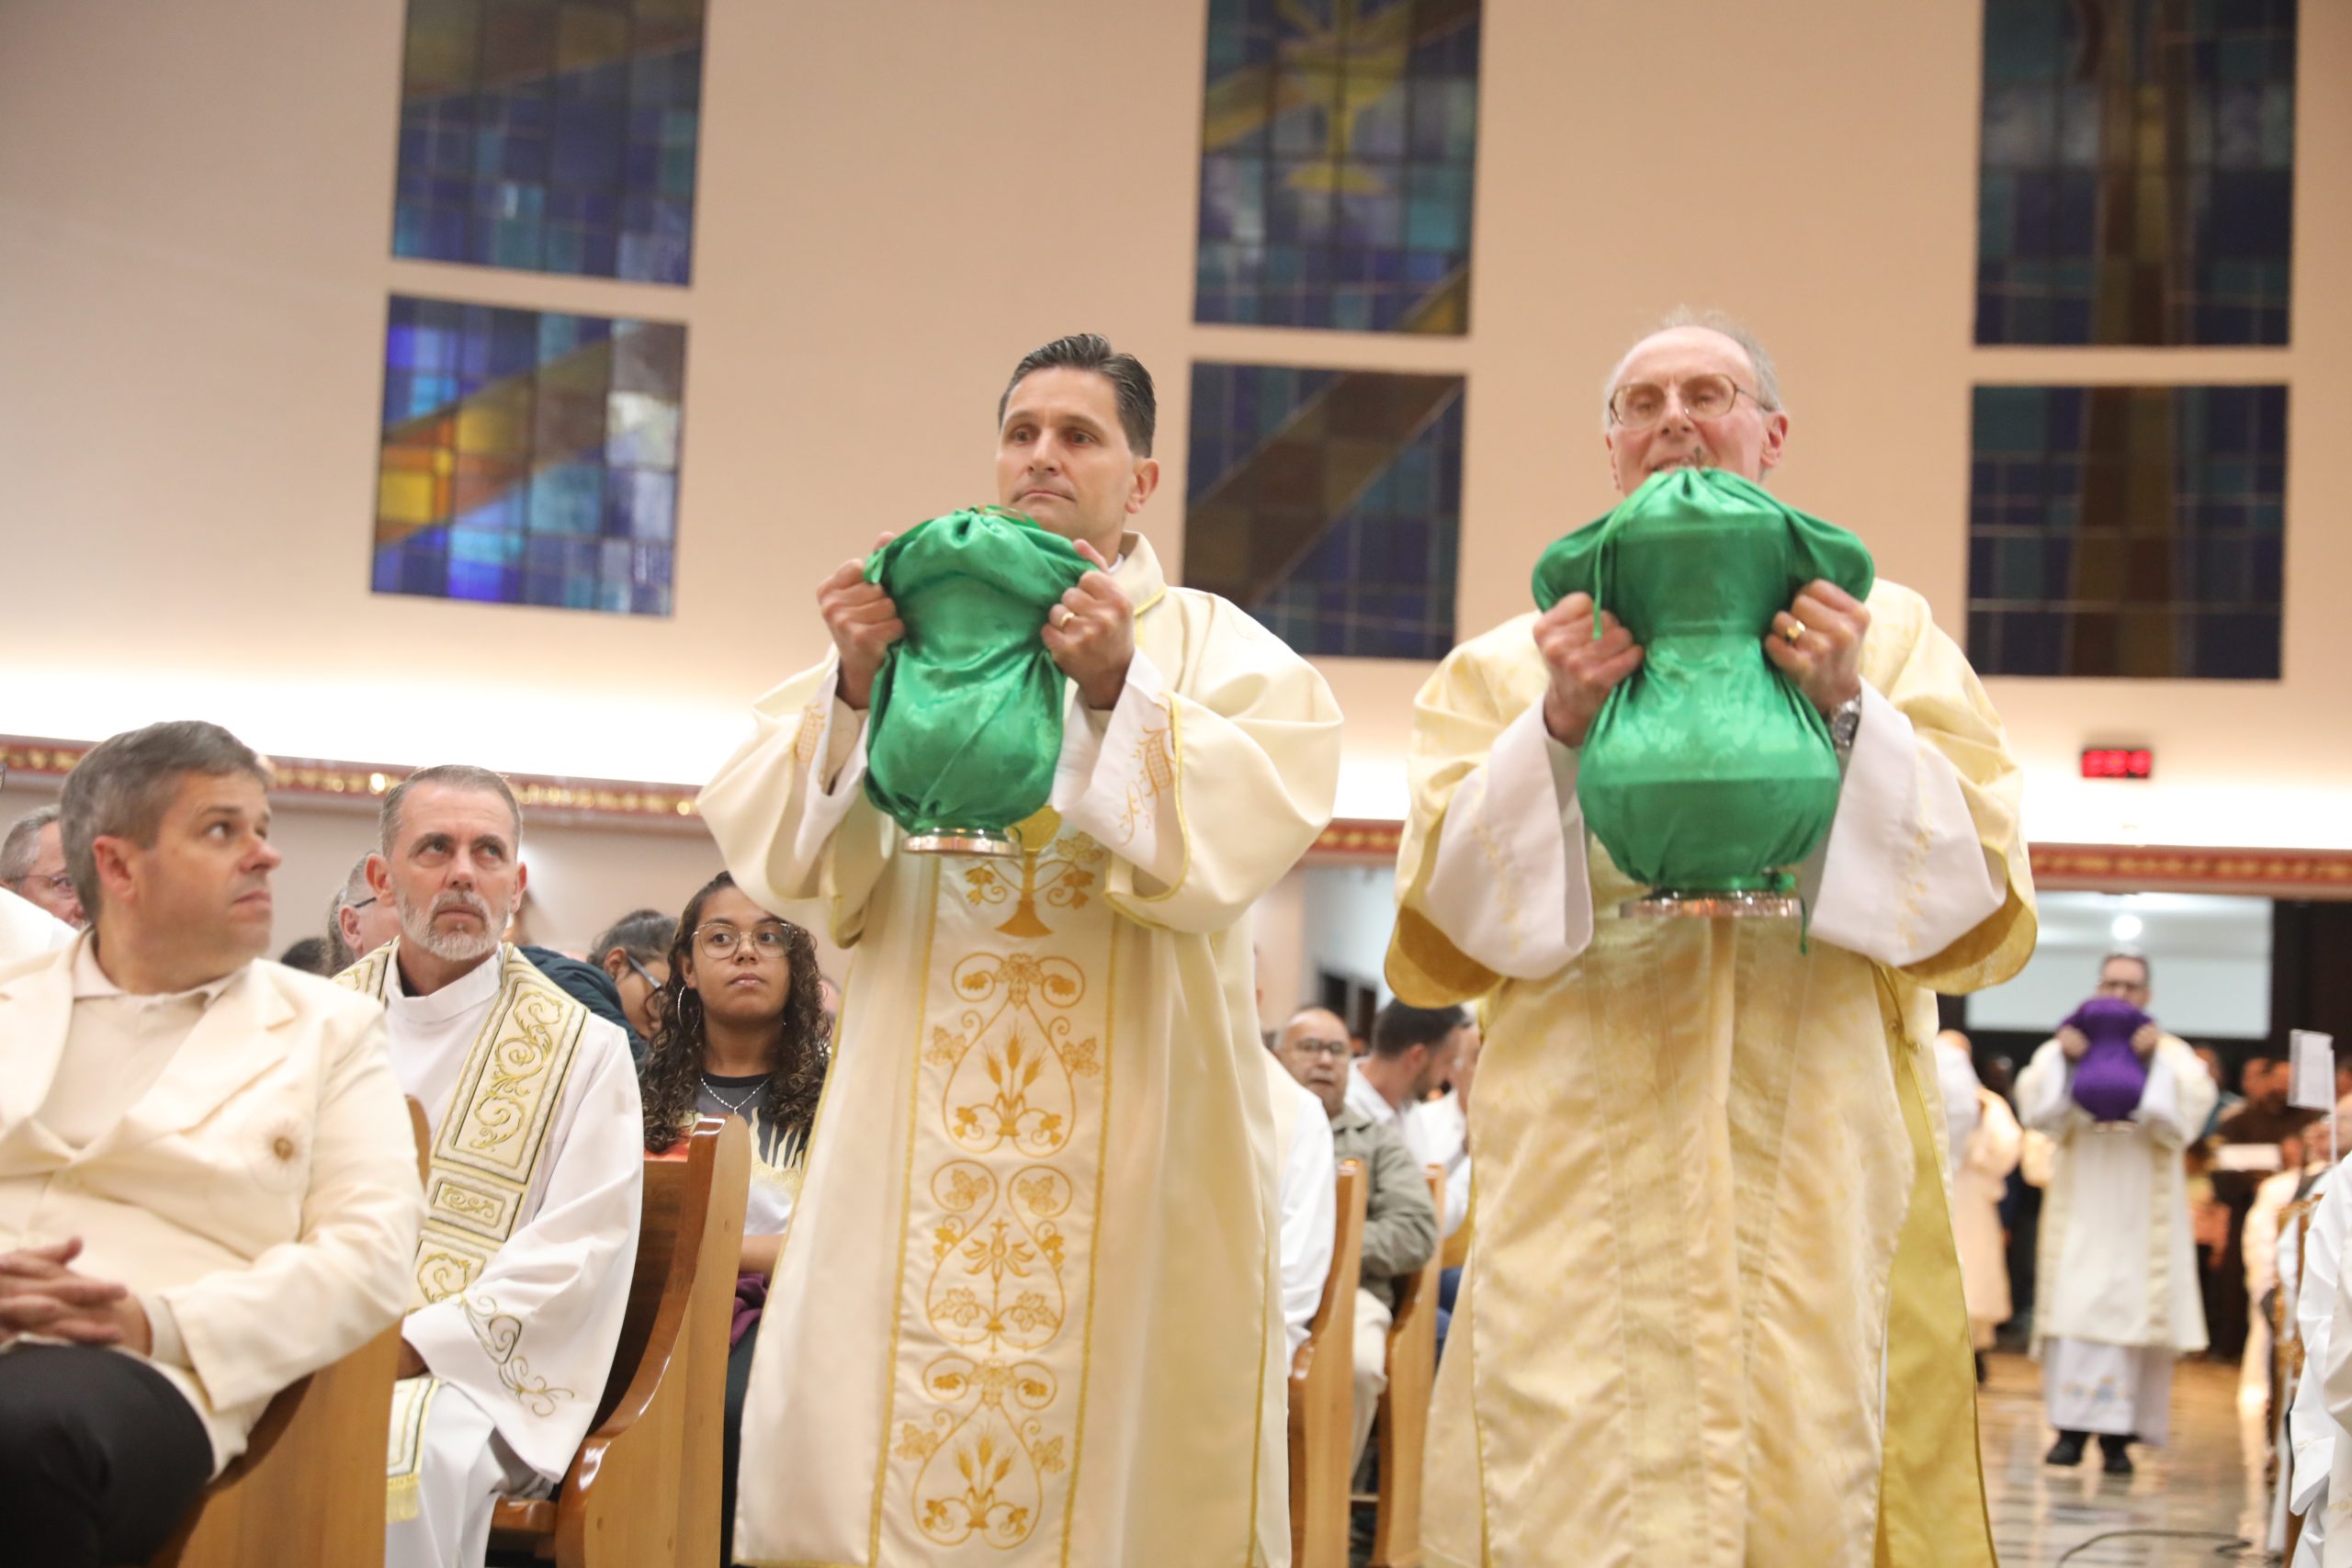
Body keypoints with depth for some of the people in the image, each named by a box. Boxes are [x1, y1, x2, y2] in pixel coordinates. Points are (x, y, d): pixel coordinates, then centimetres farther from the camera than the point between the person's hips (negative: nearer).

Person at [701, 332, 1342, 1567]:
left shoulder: (1215, 647, 7)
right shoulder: (912, 629, 13)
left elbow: (1247, 823, -12)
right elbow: (773, 840, 1)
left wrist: (1115, 691, -22)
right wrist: (855, 688, -13)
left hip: (1128, 1136, -1)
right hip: (917, 1137, 2)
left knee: (1108, 1444, 1)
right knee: (864, 1459, -1)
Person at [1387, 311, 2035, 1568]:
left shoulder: (1885, 636, 10)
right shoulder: (1514, 663, 11)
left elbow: (1979, 904, 2)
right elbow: (1440, 922, 1)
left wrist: (1846, 714, -11)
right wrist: (1561, 728, -11)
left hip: (1812, 1173, 0)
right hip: (1581, 1196, 0)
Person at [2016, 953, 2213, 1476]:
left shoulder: (2172, 1054, 10)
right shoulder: (2062, 1049, 12)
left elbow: (2193, 1104, -7)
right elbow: (2035, 1106, -3)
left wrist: (2153, 1062, -18)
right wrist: (2066, 1062, -17)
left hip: (2142, 1211, 0)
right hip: (2080, 1208, 1)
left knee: (2132, 1311, -5)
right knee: (2074, 1310, -8)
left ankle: (2118, 1433, -1)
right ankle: (2071, 1427, -4)